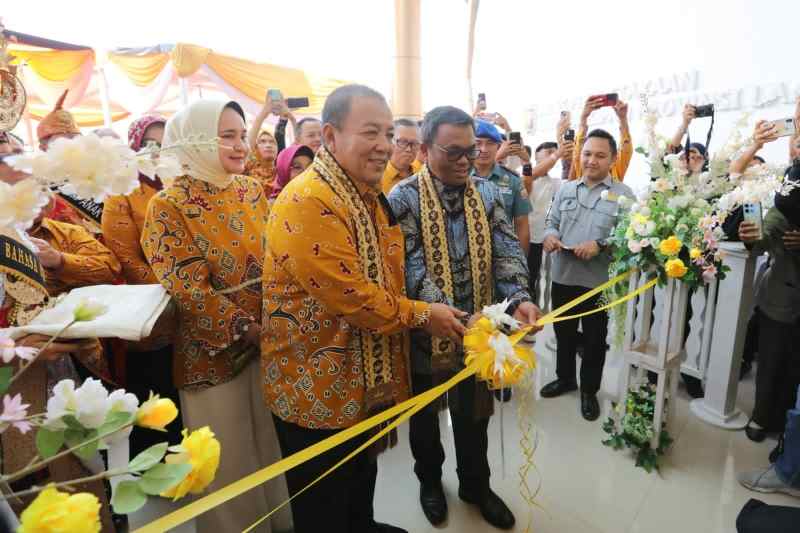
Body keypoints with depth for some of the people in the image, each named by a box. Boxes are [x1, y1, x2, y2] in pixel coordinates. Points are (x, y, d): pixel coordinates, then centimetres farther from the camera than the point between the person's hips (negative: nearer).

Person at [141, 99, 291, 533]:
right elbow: (186, 288, -16)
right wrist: (246, 328, -16)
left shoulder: (252, 190, 4)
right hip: (216, 347, -5)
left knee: (275, 445, 19)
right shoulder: (169, 205, -11)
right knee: (229, 457, 12)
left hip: (270, 338, 5)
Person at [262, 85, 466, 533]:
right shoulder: (308, 203, -25)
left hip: (364, 379, 9)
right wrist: (421, 315, -16)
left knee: (363, 479, 30)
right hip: (318, 388, -8)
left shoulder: (369, 195, 7)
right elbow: (349, 295, -28)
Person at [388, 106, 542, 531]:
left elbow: (507, 250, -6)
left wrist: (518, 297, -24)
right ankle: (430, 480, 46)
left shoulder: (487, 193, 1)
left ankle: (475, 485, 44)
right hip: (425, 329, -3)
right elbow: (413, 265, -22)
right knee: (424, 414, 19)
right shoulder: (404, 198, -13)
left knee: (474, 413, 20)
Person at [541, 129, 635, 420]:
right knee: (563, 333, 18)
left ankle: (589, 390, 31)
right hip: (563, 276, 4)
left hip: (599, 281, -3)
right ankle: (564, 378, 40)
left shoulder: (624, 195, -5)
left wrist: (600, 245, -24)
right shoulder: (566, 189, 8)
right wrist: (550, 235, -12)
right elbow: (551, 221, 10)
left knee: (594, 339, 12)